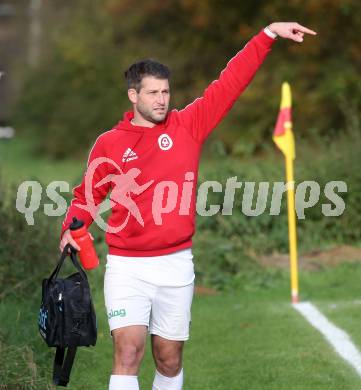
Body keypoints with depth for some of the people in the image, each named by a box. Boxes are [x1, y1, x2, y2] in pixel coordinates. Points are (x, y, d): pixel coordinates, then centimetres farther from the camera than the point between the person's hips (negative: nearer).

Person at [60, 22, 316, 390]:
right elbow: (88, 194, 14)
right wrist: (71, 229, -3)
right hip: (127, 266, -2)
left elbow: (230, 83, 2)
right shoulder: (108, 144, 1)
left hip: (176, 265, 2)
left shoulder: (187, 126, 4)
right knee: (128, 352, -15)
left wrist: (269, 33, -3)